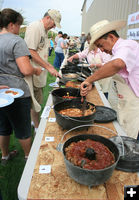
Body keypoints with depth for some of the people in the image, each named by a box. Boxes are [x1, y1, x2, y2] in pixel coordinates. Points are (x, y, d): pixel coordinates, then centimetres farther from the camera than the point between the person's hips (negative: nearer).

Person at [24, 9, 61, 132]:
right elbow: (31, 52, -22)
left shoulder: (44, 31, 17)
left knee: (37, 102, 19)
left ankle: (35, 122, 36)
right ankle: (38, 128, 17)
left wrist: (49, 65, 15)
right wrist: (48, 68, -20)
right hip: (34, 74, -9)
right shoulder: (34, 27, -14)